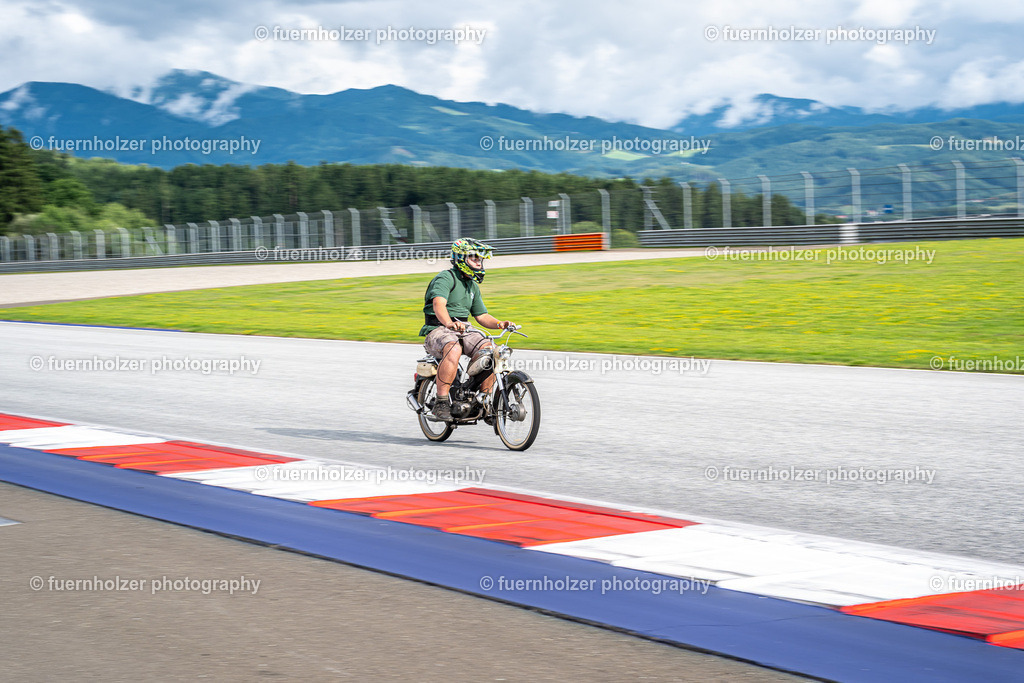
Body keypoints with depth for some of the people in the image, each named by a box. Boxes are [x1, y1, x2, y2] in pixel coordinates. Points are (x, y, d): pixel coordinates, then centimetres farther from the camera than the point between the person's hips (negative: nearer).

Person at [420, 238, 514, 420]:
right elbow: (439, 305, -26)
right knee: (453, 350, -39)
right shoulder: (445, 278, -8)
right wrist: (450, 323, -45)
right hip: (437, 330, -7)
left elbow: (481, 315, 21)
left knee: (490, 350, -17)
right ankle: (441, 403, -34)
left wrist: (498, 324, 0)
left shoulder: (473, 286, 20)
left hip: (464, 331, 8)